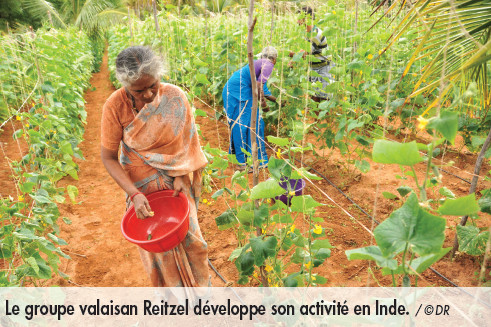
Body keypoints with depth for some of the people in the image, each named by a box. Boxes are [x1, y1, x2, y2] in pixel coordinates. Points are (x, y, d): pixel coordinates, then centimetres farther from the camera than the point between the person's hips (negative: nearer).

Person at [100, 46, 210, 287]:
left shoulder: (174, 96, -15)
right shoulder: (115, 106, -19)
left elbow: (186, 141, -3)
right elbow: (108, 157, -12)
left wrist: (181, 176, -15)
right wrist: (134, 194, -22)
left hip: (175, 180, 1)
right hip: (142, 185, -1)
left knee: (189, 237, 10)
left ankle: (200, 285, 38)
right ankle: (169, 286, 40)